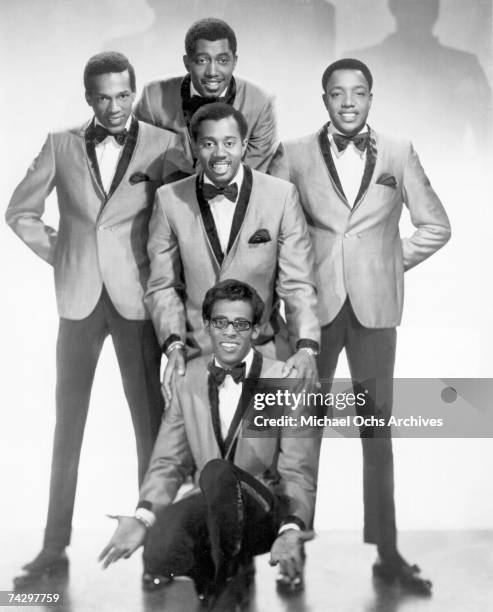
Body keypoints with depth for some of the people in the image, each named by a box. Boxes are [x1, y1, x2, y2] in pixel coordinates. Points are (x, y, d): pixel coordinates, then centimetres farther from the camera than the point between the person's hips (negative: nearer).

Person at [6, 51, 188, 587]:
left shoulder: (163, 146, -2)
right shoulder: (61, 146, 4)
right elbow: (21, 211, 13)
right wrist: (59, 256, 5)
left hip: (136, 299, -2)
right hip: (79, 299, 2)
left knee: (150, 421, 0)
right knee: (67, 422, 7)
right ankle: (54, 546, 15)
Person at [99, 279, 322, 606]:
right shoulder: (188, 380, 7)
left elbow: (298, 474, -11)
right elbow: (168, 462, 5)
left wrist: (292, 531, -29)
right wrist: (143, 516, -14)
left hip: (267, 512, -3)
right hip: (209, 507, 3)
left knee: (216, 471, -35)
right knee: (160, 552, -30)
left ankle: (226, 576, -13)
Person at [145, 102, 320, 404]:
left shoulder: (282, 195, -5)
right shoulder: (169, 200, -1)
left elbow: (297, 283, -5)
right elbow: (163, 285, 4)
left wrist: (306, 347, -18)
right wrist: (173, 345, -9)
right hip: (194, 356, 1)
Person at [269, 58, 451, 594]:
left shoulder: (398, 154, 4)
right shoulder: (295, 155, 1)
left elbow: (435, 225, 10)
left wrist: (394, 262, 3)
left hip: (375, 308, 1)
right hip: (315, 307, -1)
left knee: (378, 428, 7)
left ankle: (387, 553, 14)